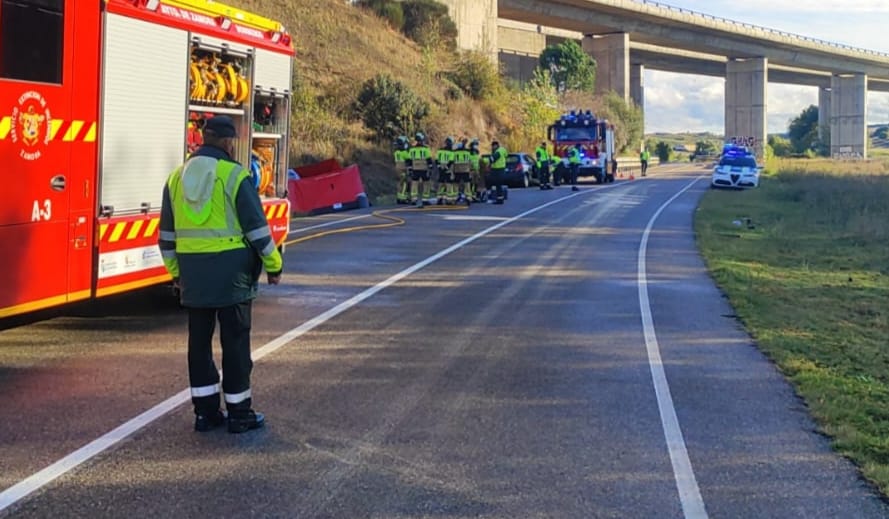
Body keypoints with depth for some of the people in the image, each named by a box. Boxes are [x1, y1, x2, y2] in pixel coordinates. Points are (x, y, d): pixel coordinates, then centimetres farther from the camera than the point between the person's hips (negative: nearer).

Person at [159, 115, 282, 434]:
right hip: (230, 271, -5)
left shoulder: (177, 177, 8)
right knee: (235, 341, 3)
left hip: (193, 273, 5)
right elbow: (256, 227, -9)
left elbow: (167, 233, 13)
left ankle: (205, 410, 16)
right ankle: (239, 413, 8)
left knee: (199, 341, 11)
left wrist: (175, 272, 22)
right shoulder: (234, 175, -9)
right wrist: (273, 265, 1)